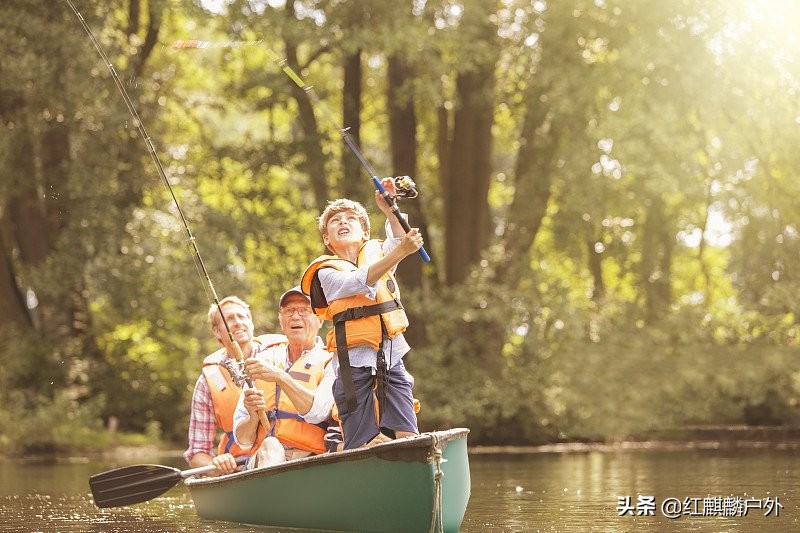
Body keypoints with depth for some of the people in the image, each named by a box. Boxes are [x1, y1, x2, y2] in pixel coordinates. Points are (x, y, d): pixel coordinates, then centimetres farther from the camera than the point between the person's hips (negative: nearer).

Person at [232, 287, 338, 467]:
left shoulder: (330, 363, 9)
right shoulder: (264, 360, 20)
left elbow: (318, 412, -13)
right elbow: (242, 439, 16)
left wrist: (280, 377, -21)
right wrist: (253, 417, -7)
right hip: (263, 459, 3)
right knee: (270, 446, -32)